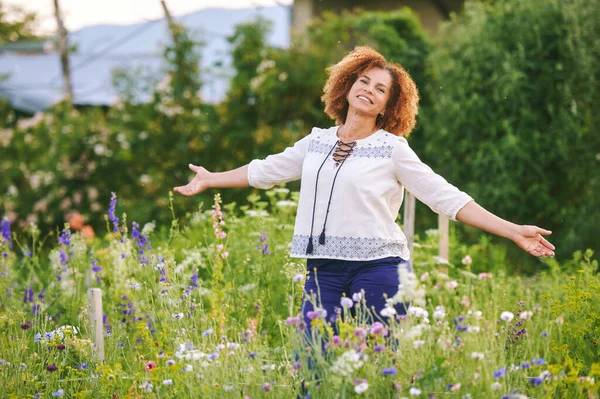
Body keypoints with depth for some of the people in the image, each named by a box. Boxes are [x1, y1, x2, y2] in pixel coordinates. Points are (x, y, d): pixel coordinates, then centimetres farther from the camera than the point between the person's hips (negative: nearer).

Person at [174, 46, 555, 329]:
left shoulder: (392, 149, 1)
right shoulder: (317, 142, 13)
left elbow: (447, 197, -2)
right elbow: (265, 170, 26)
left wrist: (513, 231, -9)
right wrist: (210, 180, 34)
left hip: (377, 268, -4)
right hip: (323, 270, 4)